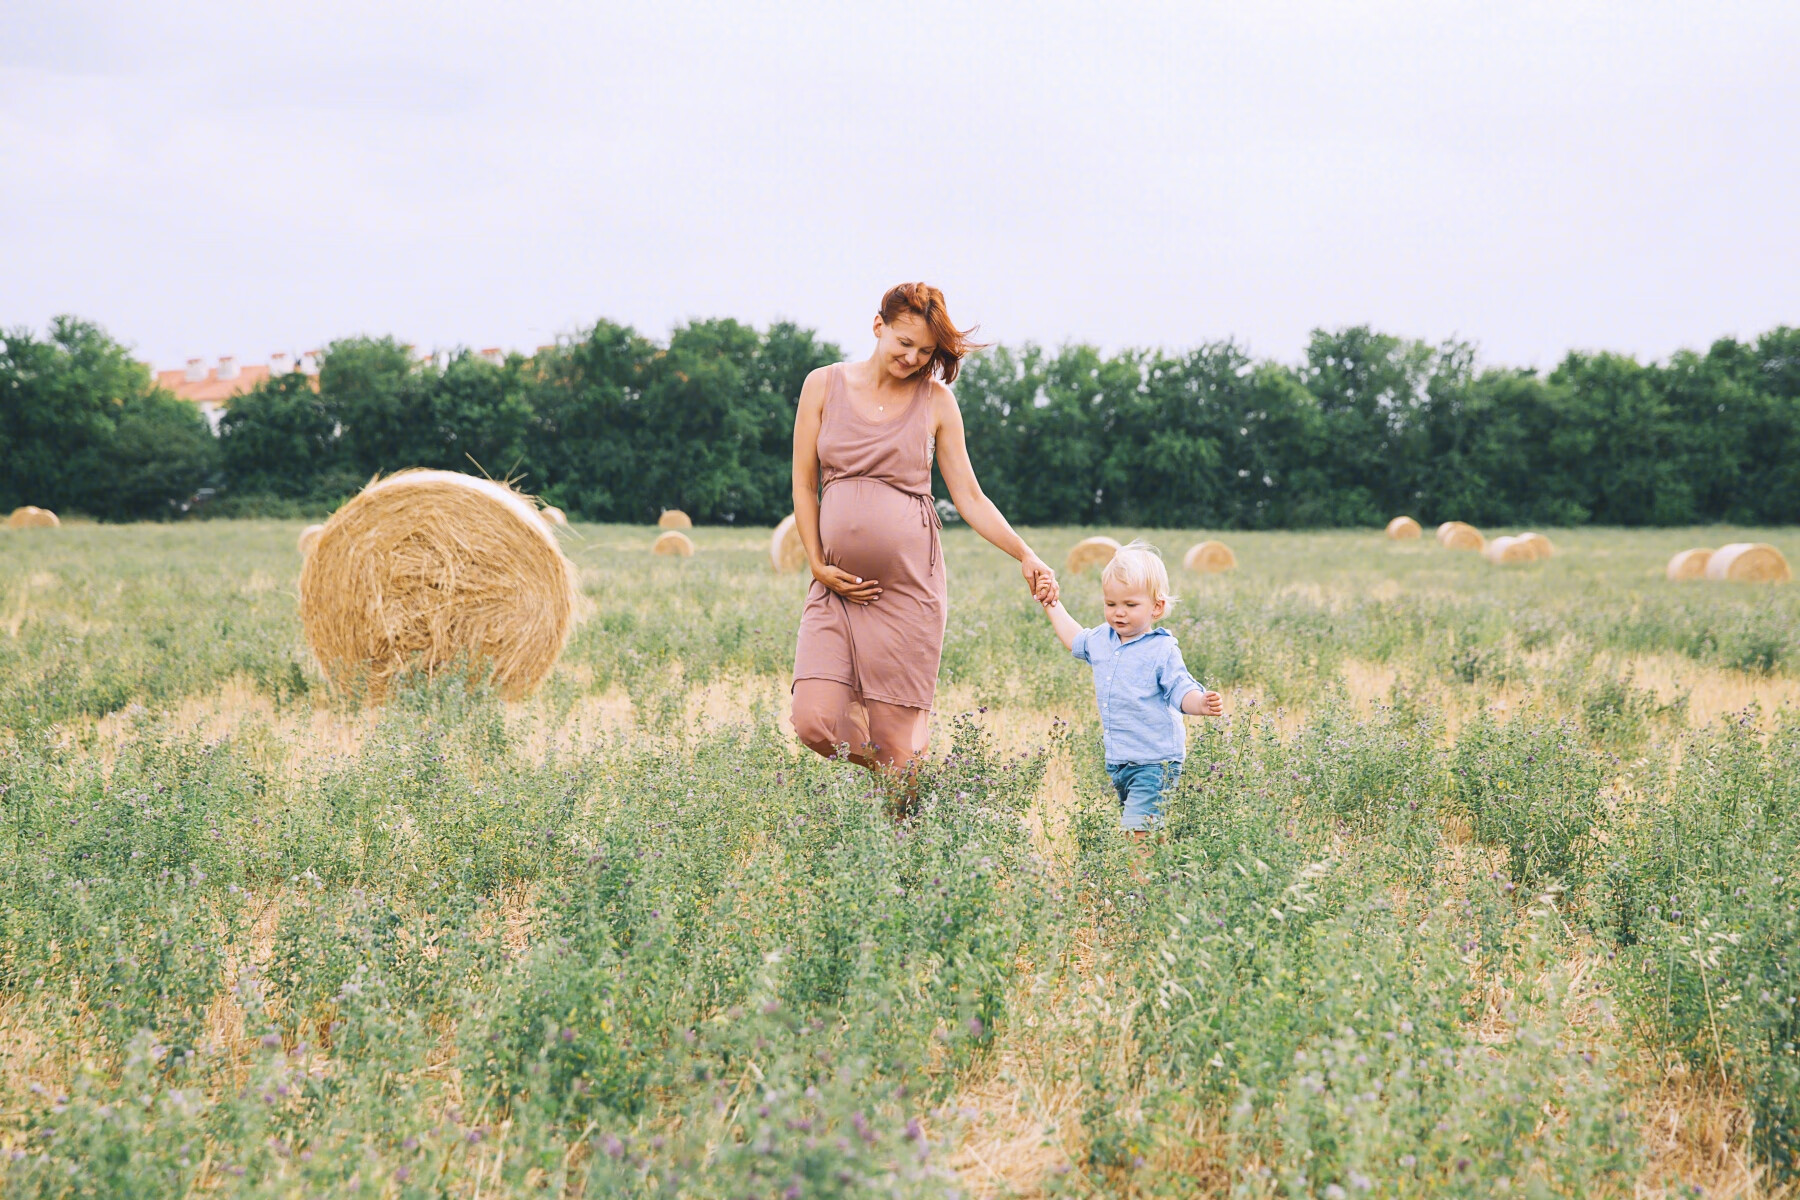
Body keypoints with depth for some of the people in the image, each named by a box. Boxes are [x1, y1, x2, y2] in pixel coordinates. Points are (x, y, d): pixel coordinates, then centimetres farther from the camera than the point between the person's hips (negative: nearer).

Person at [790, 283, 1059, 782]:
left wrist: (1025, 556, -4)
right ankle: (900, 774, 20)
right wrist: (819, 567, -2)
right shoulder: (824, 385, 6)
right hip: (839, 583, 2)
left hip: (909, 584, -1)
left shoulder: (936, 399, 4)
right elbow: (803, 484, 8)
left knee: (895, 744, -5)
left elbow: (968, 496, 6)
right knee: (816, 723, -10)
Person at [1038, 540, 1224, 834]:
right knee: (1126, 825, 15)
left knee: (1139, 830, -19)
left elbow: (1180, 691, -14)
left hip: (1154, 763, -8)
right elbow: (1075, 640, 30)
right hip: (1116, 761, 8)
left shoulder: (1162, 650, -12)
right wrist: (1052, 605, 34)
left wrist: (1201, 704, -34)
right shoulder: (1102, 639, 8)